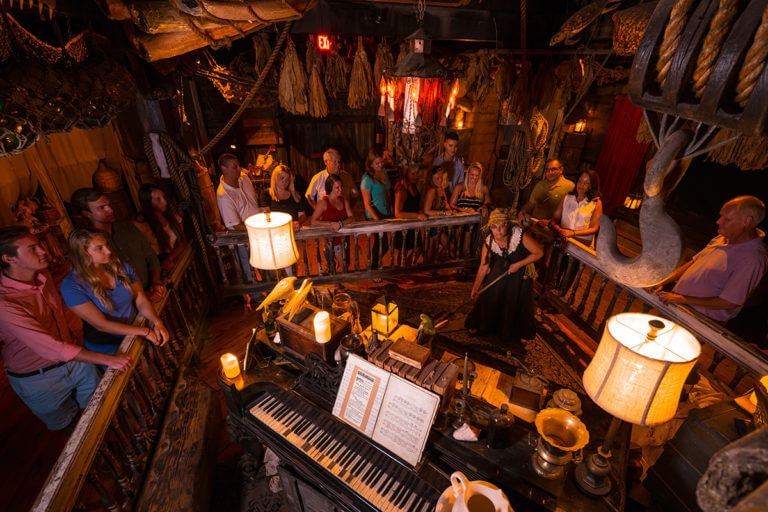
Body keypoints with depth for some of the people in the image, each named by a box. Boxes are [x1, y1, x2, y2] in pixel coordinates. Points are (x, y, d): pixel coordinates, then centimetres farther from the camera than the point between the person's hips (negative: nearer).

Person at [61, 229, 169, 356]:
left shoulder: (122, 268, 3)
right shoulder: (71, 285, -12)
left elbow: (141, 300, 2)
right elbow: (101, 325, -16)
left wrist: (157, 322, -18)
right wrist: (145, 331, -21)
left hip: (134, 334, 4)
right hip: (107, 348, -4)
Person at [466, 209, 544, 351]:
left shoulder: (520, 236, -33)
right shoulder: (488, 242, -21)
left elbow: (539, 252, -18)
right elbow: (483, 267, -11)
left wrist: (518, 264, -25)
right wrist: (475, 288, -7)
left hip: (520, 273, -2)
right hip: (500, 270, 2)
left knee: (515, 305, 8)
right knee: (488, 298, 4)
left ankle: (510, 335, 34)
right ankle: (482, 325, 34)